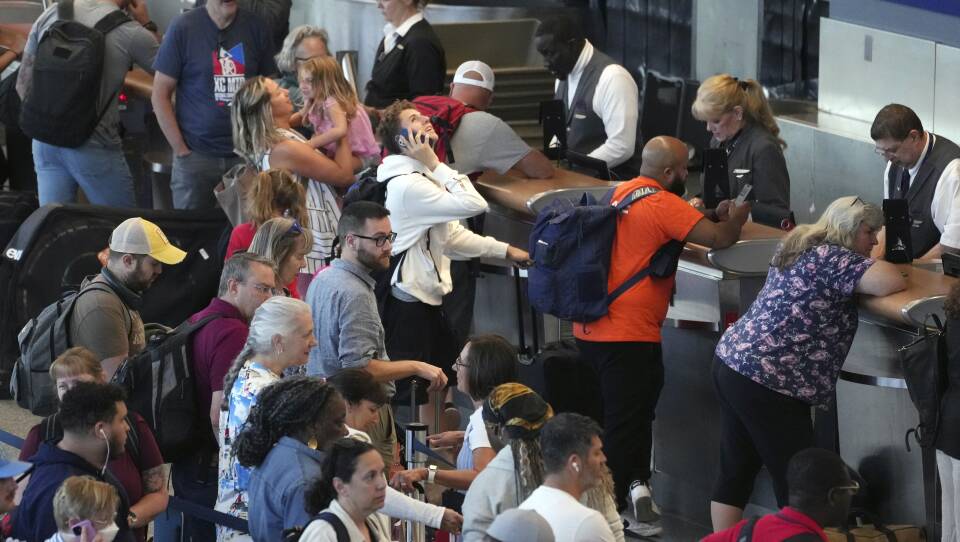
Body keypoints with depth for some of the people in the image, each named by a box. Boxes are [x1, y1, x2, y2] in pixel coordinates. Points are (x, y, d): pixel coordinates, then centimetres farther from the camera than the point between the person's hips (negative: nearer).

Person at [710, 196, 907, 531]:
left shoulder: (801, 247, 15)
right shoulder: (832, 257, -13)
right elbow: (891, 284, -24)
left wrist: (870, 266, 17)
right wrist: (876, 266, -3)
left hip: (733, 362, 10)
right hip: (767, 382, -10)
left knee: (736, 472, 14)